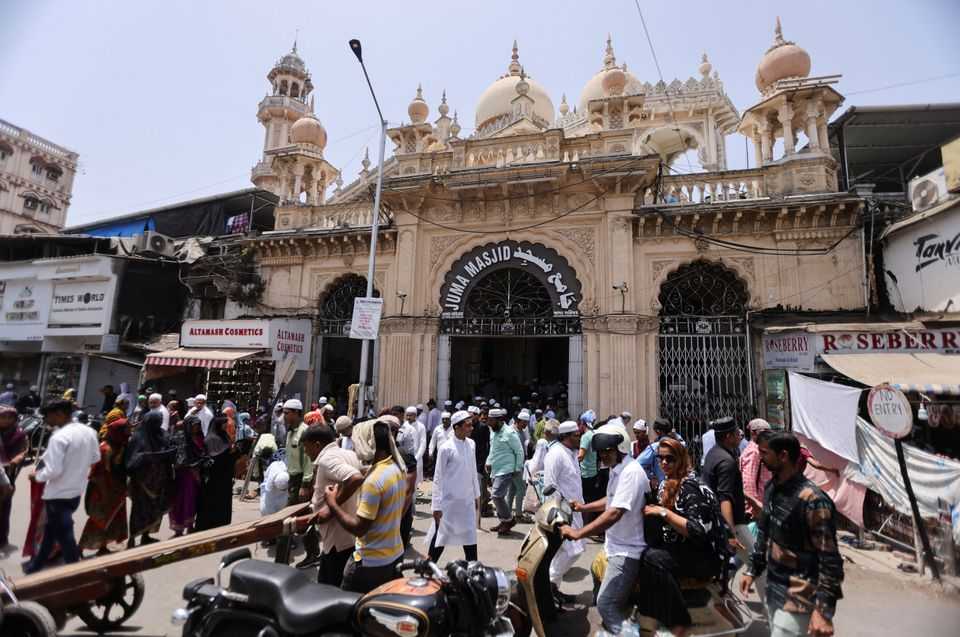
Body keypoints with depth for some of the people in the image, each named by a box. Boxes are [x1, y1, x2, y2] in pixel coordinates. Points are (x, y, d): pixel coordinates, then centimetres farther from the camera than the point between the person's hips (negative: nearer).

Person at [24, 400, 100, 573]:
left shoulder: (59, 437, -23)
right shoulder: (89, 431, 0)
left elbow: (53, 470, -24)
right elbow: (96, 458, 10)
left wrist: (36, 475, -6)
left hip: (58, 494, -7)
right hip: (77, 491, 7)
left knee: (64, 535, 6)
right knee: (51, 528, 25)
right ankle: (37, 565, 41)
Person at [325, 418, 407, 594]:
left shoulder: (373, 480, -26)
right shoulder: (398, 468, 0)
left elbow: (358, 528, -22)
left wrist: (333, 504, -13)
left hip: (372, 562, -8)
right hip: (395, 554, 8)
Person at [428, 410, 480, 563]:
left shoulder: (471, 444, 1)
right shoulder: (446, 448, -16)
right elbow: (438, 478, -12)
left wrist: (476, 494, 14)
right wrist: (436, 505, -12)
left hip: (468, 501, 5)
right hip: (449, 501, -5)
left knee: (470, 537, 12)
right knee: (441, 536, 6)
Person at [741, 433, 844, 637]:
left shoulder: (812, 500, -23)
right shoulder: (771, 488, 2)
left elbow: (830, 559, -21)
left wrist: (823, 609, -21)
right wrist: (753, 570, 15)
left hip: (797, 599, -7)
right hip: (773, 589, 7)